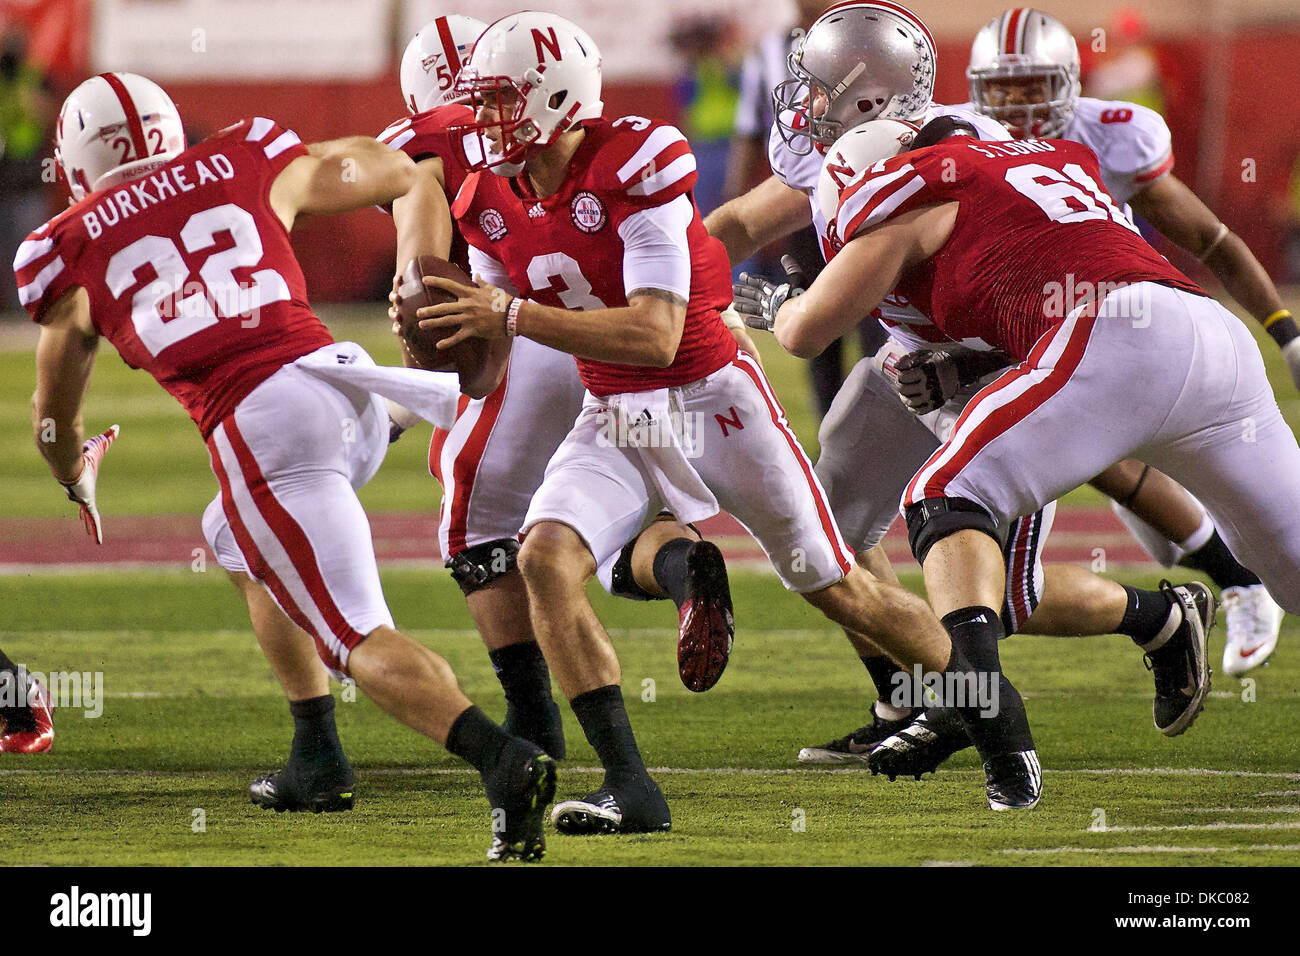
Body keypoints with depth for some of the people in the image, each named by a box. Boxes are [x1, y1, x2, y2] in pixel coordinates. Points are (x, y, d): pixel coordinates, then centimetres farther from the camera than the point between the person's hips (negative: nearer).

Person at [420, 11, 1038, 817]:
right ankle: (629, 788, -18)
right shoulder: (494, 203, -2)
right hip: (616, 419, 5)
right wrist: (431, 332, -17)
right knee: (545, 557, -22)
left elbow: (654, 336, -31)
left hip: (712, 399, -5)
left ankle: (990, 710, 32)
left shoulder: (635, 169, -24)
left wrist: (514, 314, -33)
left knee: (837, 589, 6)